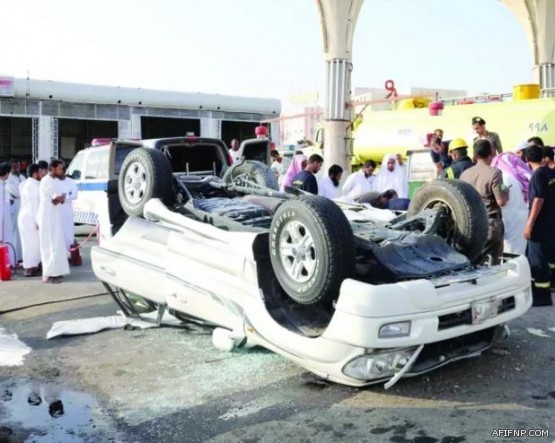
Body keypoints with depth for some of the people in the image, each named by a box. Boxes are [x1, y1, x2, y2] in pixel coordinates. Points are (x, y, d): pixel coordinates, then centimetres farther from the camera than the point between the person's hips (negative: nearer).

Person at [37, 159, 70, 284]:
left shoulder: (51, 180, 17)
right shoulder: (47, 181, -15)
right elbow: (56, 199, -19)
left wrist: (60, 198, 0)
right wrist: (63, 197, -1)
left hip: (52, 217, 10)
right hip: (49, 218, -10)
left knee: (54, 245, 13)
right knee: (51, 245, -9)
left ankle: (53, 272, 18)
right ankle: (48, 274, -6)